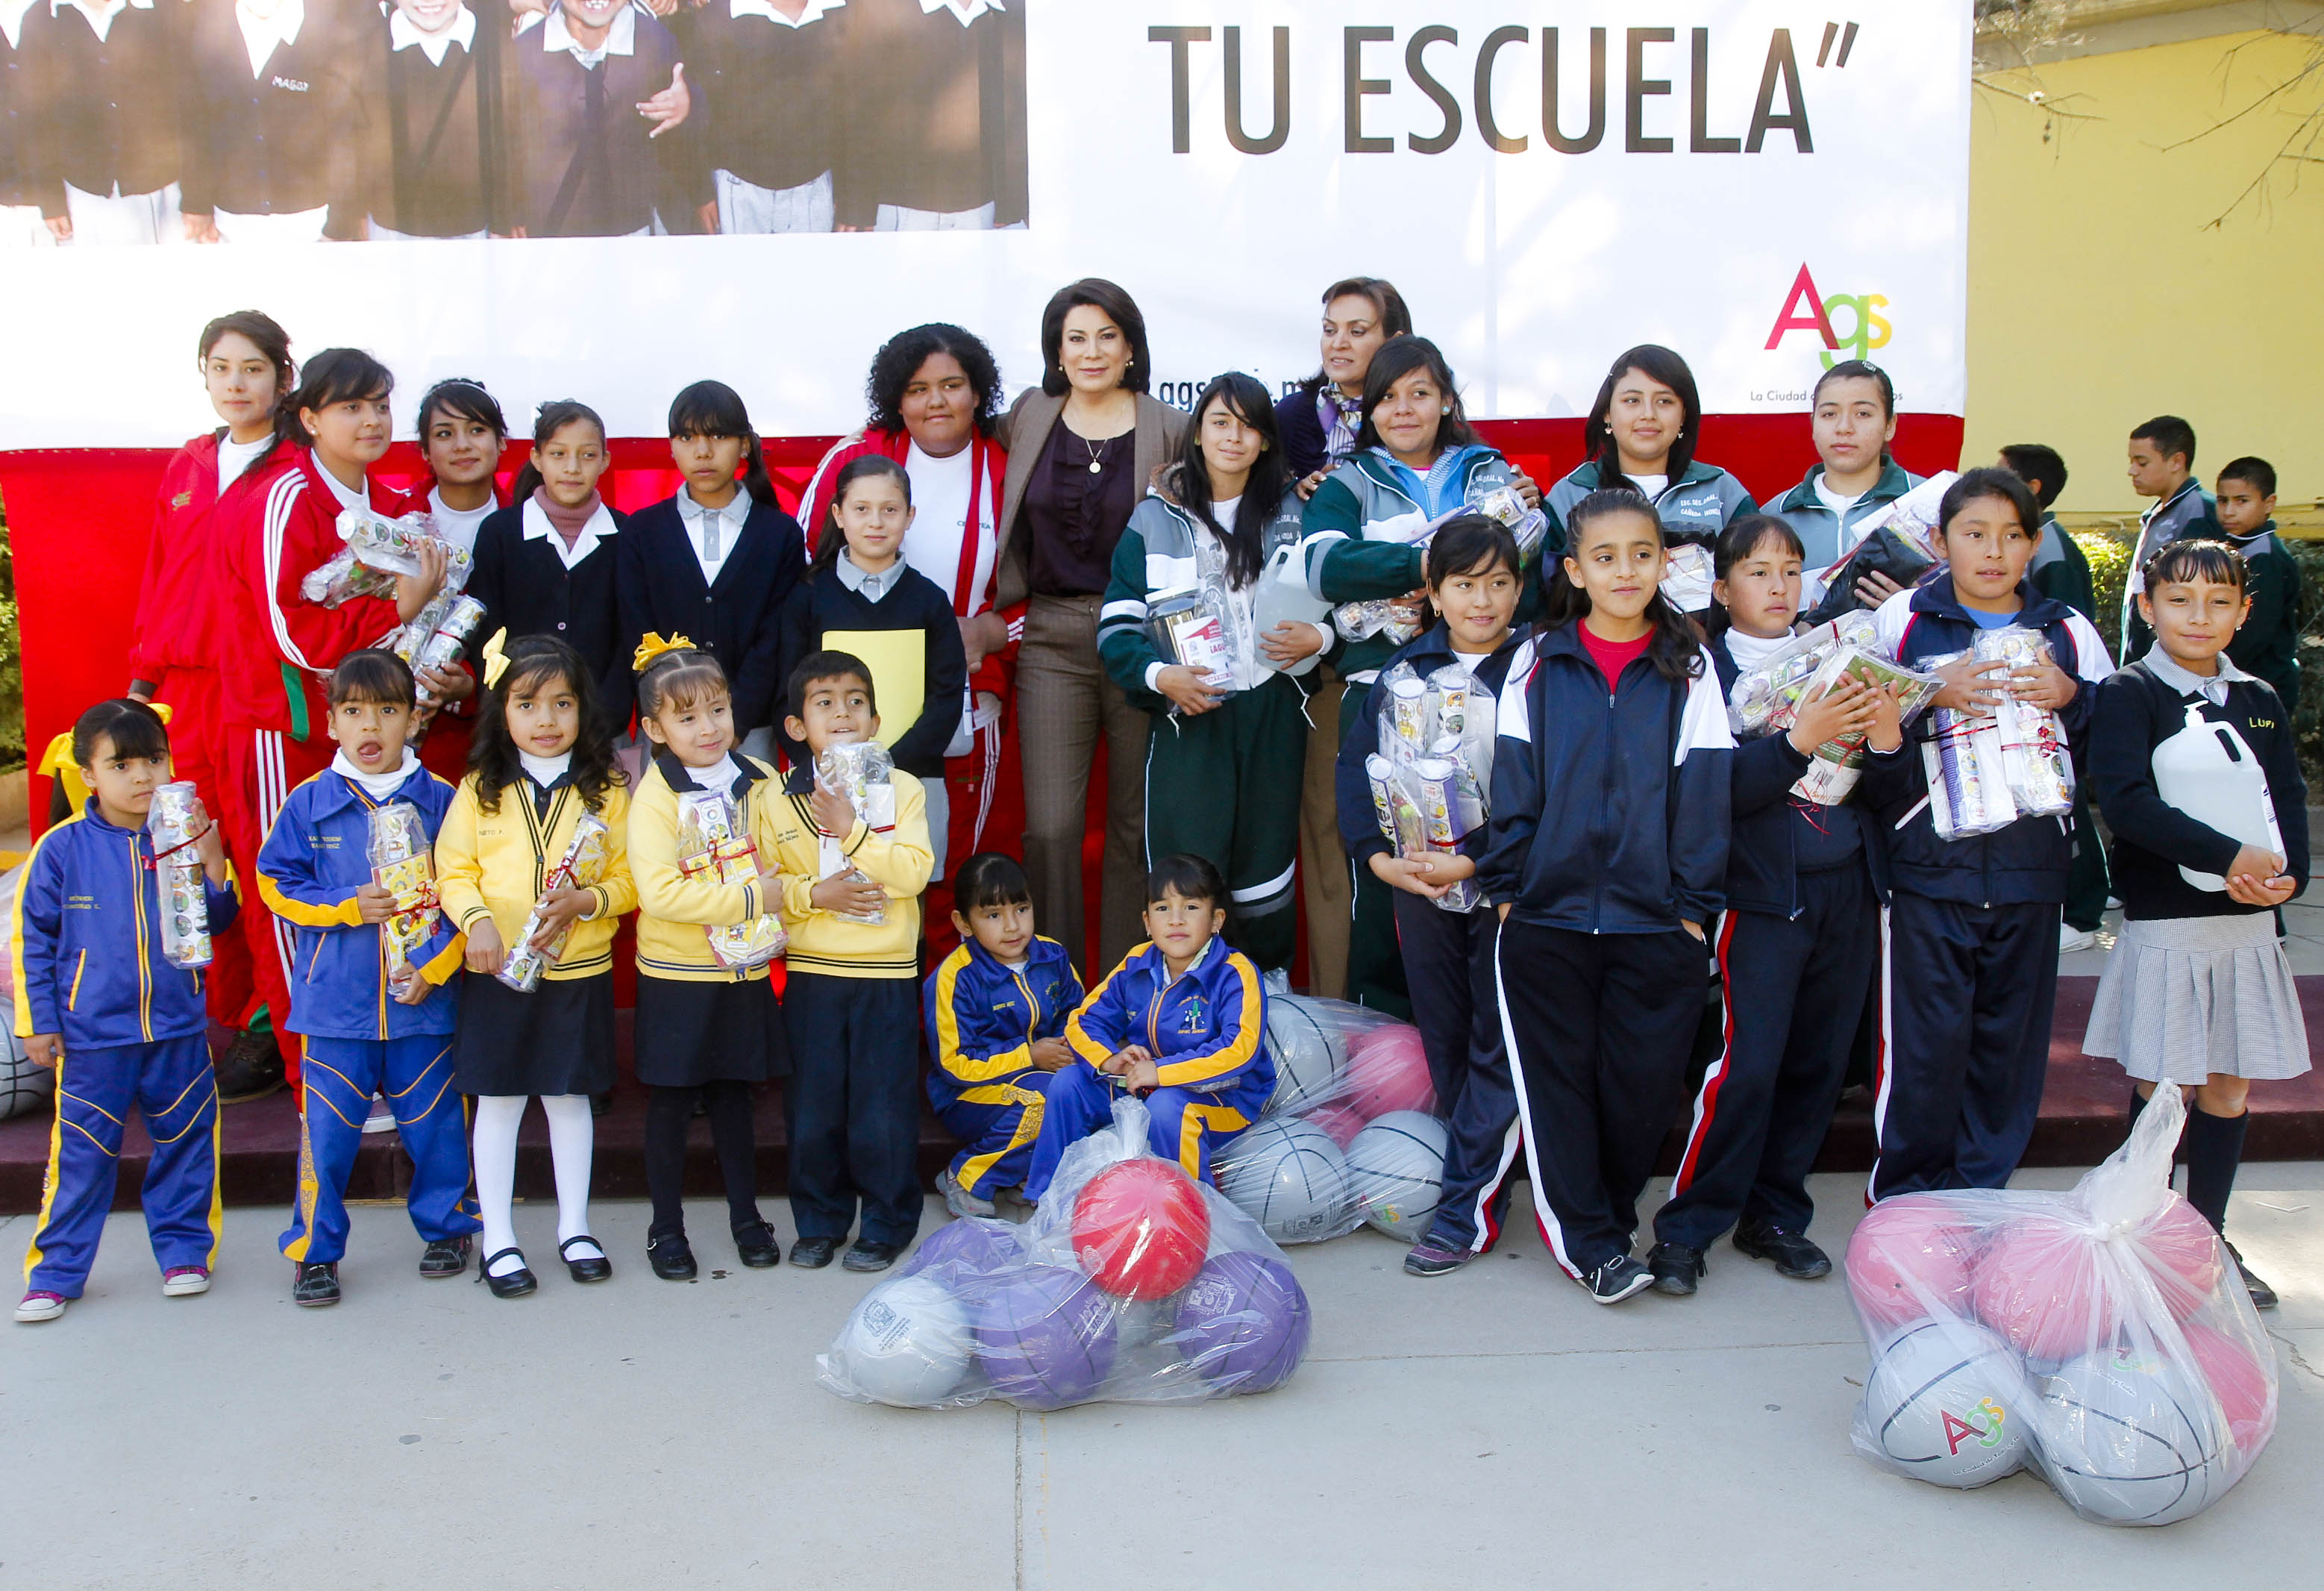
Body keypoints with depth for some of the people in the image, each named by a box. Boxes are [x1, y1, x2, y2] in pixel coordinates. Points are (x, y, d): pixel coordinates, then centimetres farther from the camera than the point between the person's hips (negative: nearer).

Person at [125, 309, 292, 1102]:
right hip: (182, 689, 5)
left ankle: (265, 1028, 10)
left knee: (261, 864, -2)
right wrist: (143, 676, 17)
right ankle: (215, 1015, 16)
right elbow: (158, 581, 20)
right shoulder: (185, 469, 16)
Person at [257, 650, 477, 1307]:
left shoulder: (440, 801, 0)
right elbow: (277, 883, 4)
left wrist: (434, 964, -10)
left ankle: (445, 1226, 29)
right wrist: (349, 908, -10)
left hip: (422, 1000, 0)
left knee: (433, 1123, 10)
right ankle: (315, 1249, 18)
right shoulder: (308, 803, 1)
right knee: (327, 1129, 4)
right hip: (334, 1001, 0)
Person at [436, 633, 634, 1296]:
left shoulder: (606, 792, 1)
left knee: (570, 1097, 11)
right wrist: (476, 920, -17)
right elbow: (453, 871, 0)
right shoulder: (479, 791, 1)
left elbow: (630, 878, 0)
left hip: (579, 971, 0)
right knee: (498, 1101, 6)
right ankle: (498, 1239, 18)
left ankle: (575, 1228, 26)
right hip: (497, 971, 0)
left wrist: (589, 900, -18)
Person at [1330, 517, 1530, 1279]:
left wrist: (1474, 861, -21)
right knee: (1444, 1040, 12)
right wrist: (1378, 856, -9)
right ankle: (1484, 1178, 26)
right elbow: (1356, 764, 4)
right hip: (1418, 884, 4)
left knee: (1497, 1046, -1)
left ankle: (1465, 1207, 5)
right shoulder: (1406, 671, 6)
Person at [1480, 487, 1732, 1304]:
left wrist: (1694, 904, -2)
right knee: (1557, 1078, 4)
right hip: (1548, 916, 0)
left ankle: (1610, 1213, 26)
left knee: (1641, 1082, 5)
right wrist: (1505, 887, 0)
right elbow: (1512, 784, 4)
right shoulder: (1538, 664, 3)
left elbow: (1703, 791, 1)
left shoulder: (1688, 669, 4)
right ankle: (1588, 1240, 15)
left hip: (1654, 922, 0)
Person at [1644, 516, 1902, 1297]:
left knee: (1817, 1064, 8)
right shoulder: (1707, 669, -1)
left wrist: (1888, 739, -9)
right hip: (1764, 890, -5)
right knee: (1748, 1063, -10)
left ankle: (1773, 1215, 22)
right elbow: (1717, 788, -14)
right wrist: (1799, 741, -24)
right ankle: (1687, 1226, 2)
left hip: (1847, 888, 5)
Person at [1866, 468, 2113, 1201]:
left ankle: (1981, 1195, 24)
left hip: (2029, 869, 3)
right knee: (1925, 1039, -2)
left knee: (2009, 1040, 8)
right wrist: (1930, 696, -17)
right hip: (1928, 866, -2)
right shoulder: (1902, 620, 2)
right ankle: (1905, 1202, 15)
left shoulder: (2069, 633, 9)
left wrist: (2072, 699, -7)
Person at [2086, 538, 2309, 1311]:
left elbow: (2291, 800, 7)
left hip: (2249, 924, 5)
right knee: (2158, 1088, 2)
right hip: (2163, 922, -5)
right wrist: (2230, 856, -23)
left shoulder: (2260, 701, 11)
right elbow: (2126, 802, -18)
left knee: (2230, 1088, 11)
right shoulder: (2129, 694, -6)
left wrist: (2287, 873, -13)